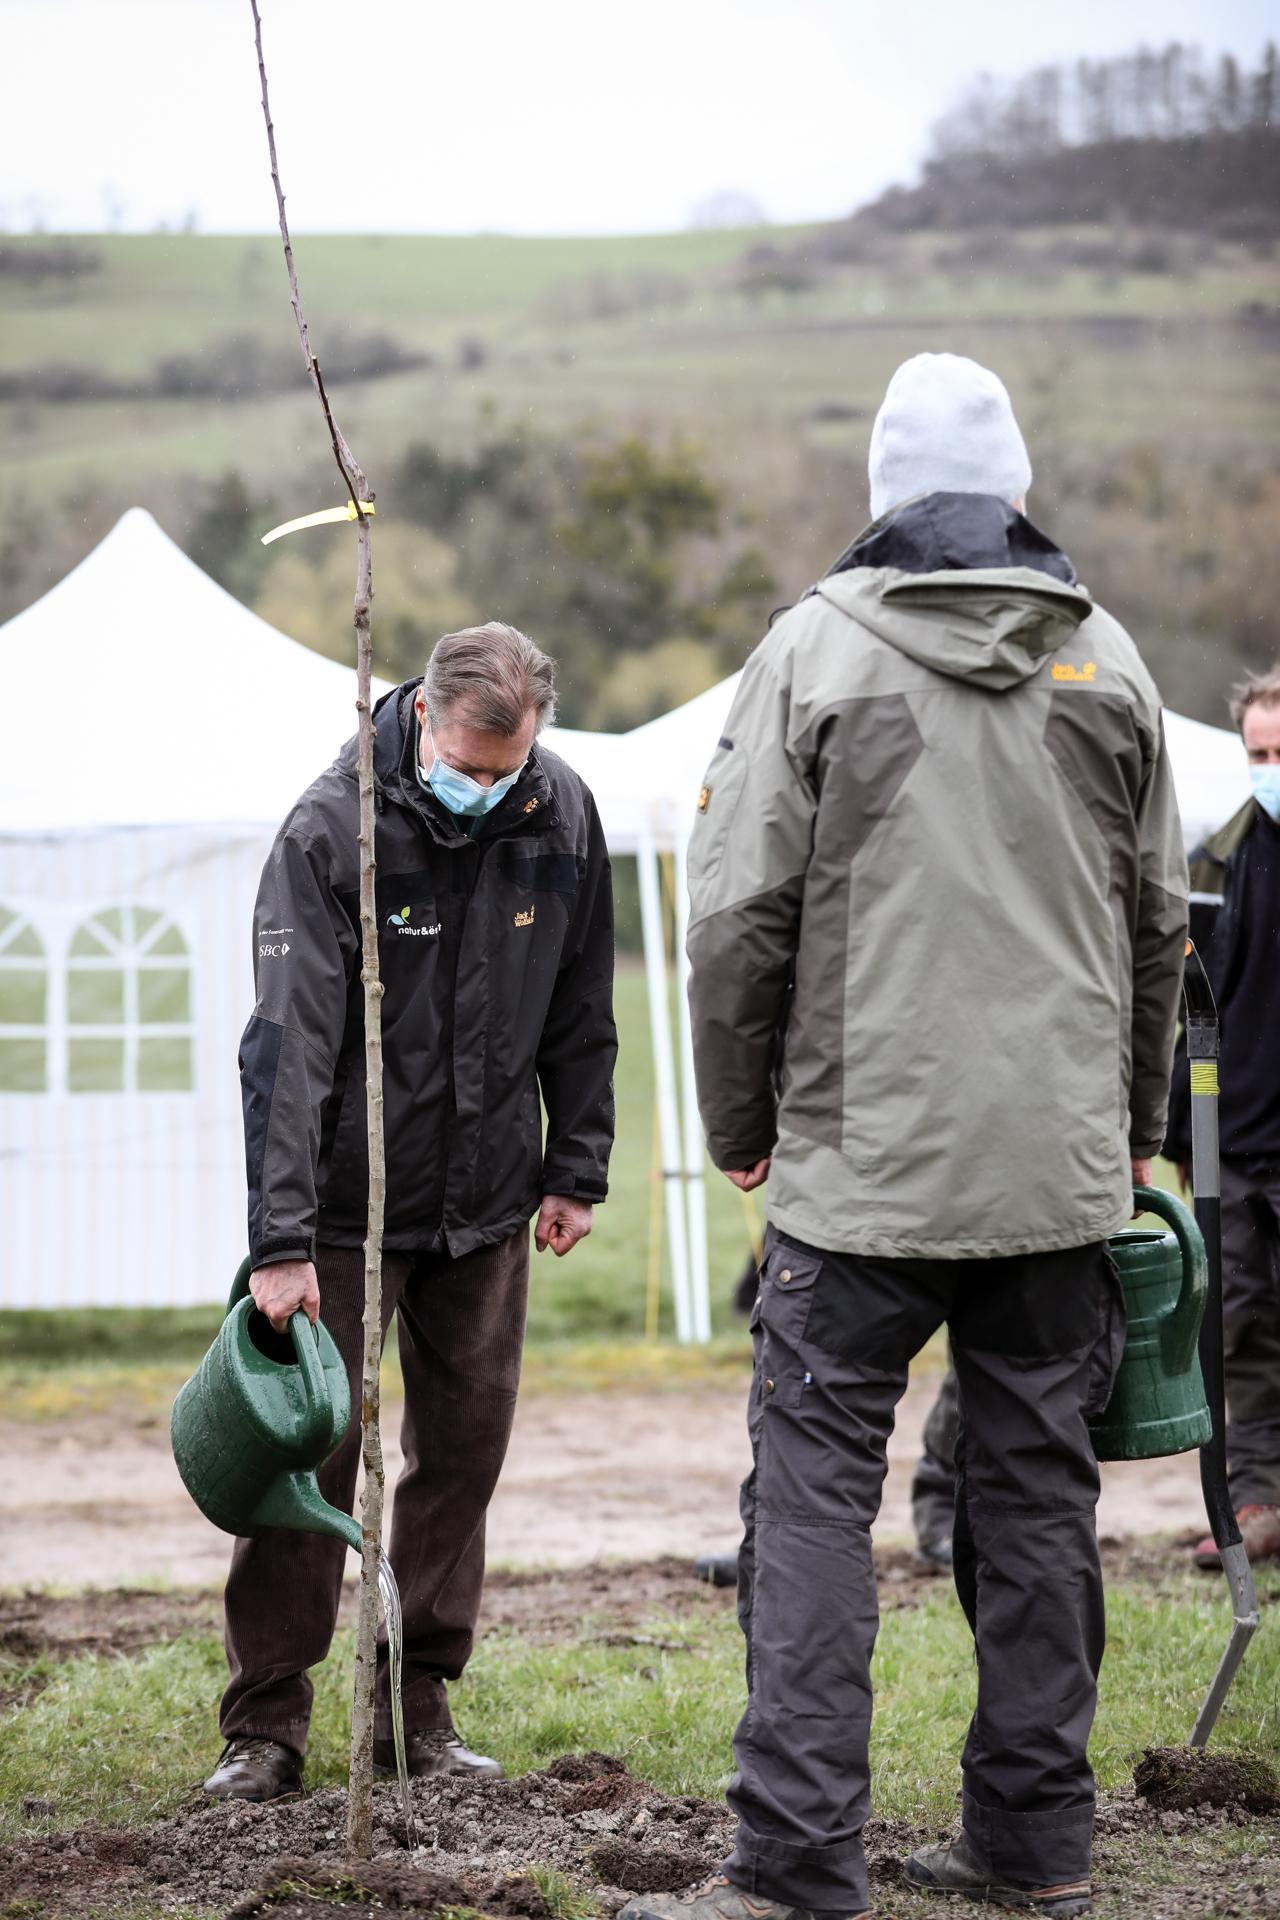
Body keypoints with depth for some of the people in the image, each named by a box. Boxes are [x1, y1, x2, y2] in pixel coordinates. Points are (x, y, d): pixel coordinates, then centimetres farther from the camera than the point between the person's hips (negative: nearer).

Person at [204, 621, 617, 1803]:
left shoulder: (563, 819, -4)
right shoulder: (331, 830, -18)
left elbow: (580, 1012, 9)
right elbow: (289, 1044, -22)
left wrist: (578, 1169, 8)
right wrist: (280, 1238, -27)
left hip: (486, 1204, 4)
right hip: (347, 1201, -4)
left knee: (466, 1445, 7)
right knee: (310, 1450, -3)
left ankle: (418, 1705, 18)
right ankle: (266, 1723, 6)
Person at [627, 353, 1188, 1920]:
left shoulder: (816, 646, -3)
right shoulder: (1105, 659, 8)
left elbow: (739, 912, -6)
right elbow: (1158, 921, 13)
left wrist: (737, 1121, 6)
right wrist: (1133, 1122, 24)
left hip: (866, 1158, -4)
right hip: (1063, 1160, 4)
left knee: (813, 1488, -2)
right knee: (1036, 1488, 10)